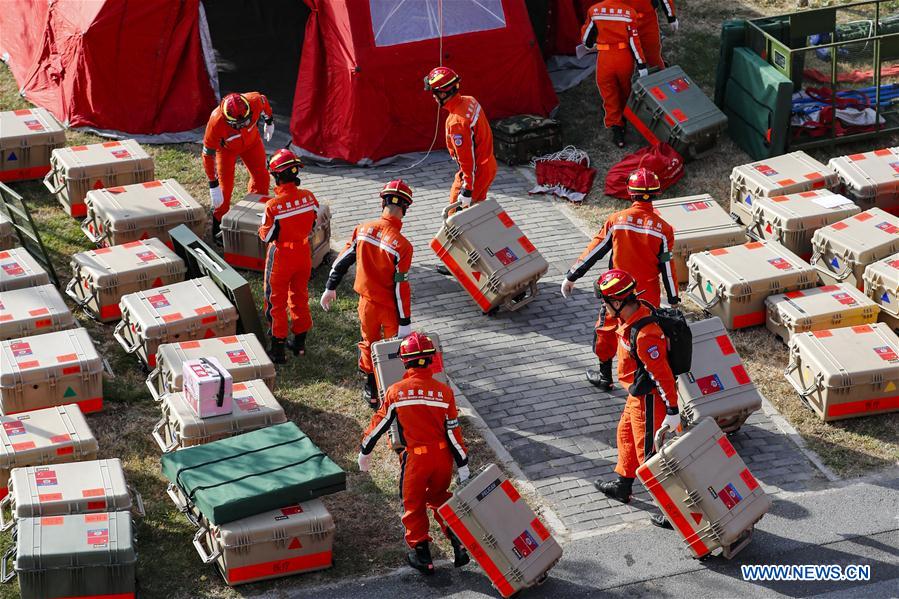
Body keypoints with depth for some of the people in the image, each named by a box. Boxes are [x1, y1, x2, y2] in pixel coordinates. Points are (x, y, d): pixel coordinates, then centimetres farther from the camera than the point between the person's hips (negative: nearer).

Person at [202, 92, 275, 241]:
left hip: (251, 141, 3)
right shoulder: (216, 122, -43)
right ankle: (219, 225, 11)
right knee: (225, 186, -5)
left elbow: (264, 102, -9)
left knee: (261, 177, 5)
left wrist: (269, 122, 10)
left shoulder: (254, 101, -38)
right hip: (226, 147, -3)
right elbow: (208, 154, -33)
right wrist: (213, 186, -29)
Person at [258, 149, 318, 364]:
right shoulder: (309, 197, -13)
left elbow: (266, 236, -14)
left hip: (281, 257, -4)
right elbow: (313, 225, 1)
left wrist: (262, 228, 6)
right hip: (303, 253, 4)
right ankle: (299, 342, 33)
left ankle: (278, 349, 17)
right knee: (300, 297, 21)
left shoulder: (273, 205, -27)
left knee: (277, 302, 10)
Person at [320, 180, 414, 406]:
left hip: (367, 301, 4)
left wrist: (330, 288, 14)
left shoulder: (363, 229, -12)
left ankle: (371, 392, 36)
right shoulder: (402, 245, -25)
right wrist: (405, 323, -14)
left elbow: (343, 260, 0)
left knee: (369, 344, 23)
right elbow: (401, 287, -21)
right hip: (391, 307, -4)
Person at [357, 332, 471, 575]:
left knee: (413, 504, 17)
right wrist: (463, 468, 3)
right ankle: (459, 541, 16)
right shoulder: (444, 391, -8)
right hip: (442, 457, 2)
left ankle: (421, 554, 22)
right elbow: (454, 433, -5)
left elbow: (378, 424, 1)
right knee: (439, 497, 25)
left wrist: (364, 452, 17)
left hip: (415, 458, -2)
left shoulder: (395, 392, -10)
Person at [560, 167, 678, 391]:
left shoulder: (617, 220, -13)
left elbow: (594, 251, -7)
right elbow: (667, 266, -6)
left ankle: (605, 377, 33)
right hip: (648, 295, 0)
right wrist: (673, 299, 5)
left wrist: (571, 277, 3)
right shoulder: (662, 228, -13)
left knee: (607, 331, 20)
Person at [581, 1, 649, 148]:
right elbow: (634, 41, -10)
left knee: (610, 95, 11)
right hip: (625, 58, 0)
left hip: (604, 59, 0)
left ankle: (616, 128, 1)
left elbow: (588, 32, 8)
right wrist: (641, 65, -4)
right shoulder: (629, 12, -12)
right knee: (625, 91, 24)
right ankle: (624, 117, 45)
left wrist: (588, 45, 31)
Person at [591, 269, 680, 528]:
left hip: (649, 399, -10)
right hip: (638, 395, 10)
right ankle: (622, 487, 47)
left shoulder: (644, 335, -34)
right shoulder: (636, 313, -3)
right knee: (626, 435, 27)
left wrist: (672, 411, -23)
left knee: (649, 453, 1)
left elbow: (662, 374, -29)